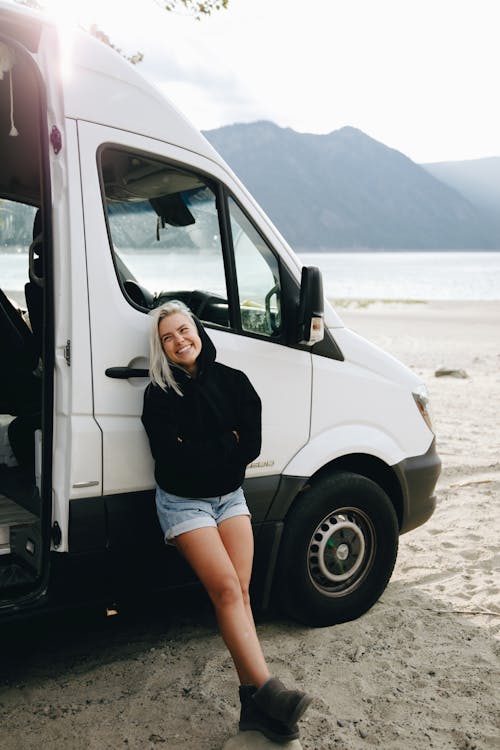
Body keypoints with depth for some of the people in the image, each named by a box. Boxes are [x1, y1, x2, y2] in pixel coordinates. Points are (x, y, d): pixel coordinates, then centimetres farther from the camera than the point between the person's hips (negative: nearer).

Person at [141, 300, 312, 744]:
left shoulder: (233, 382, -1)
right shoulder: (159, 394, -9)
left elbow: (252, 446, -5)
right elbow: (172, 457, -17)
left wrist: (201, 453, -10)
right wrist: (227, 443, -10)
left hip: (230, 497, 3)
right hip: (184, 503, -3)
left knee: (239, 594, -4)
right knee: (228, 590, -16)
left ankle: (254, 702, -3)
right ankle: (268, 691, -19)